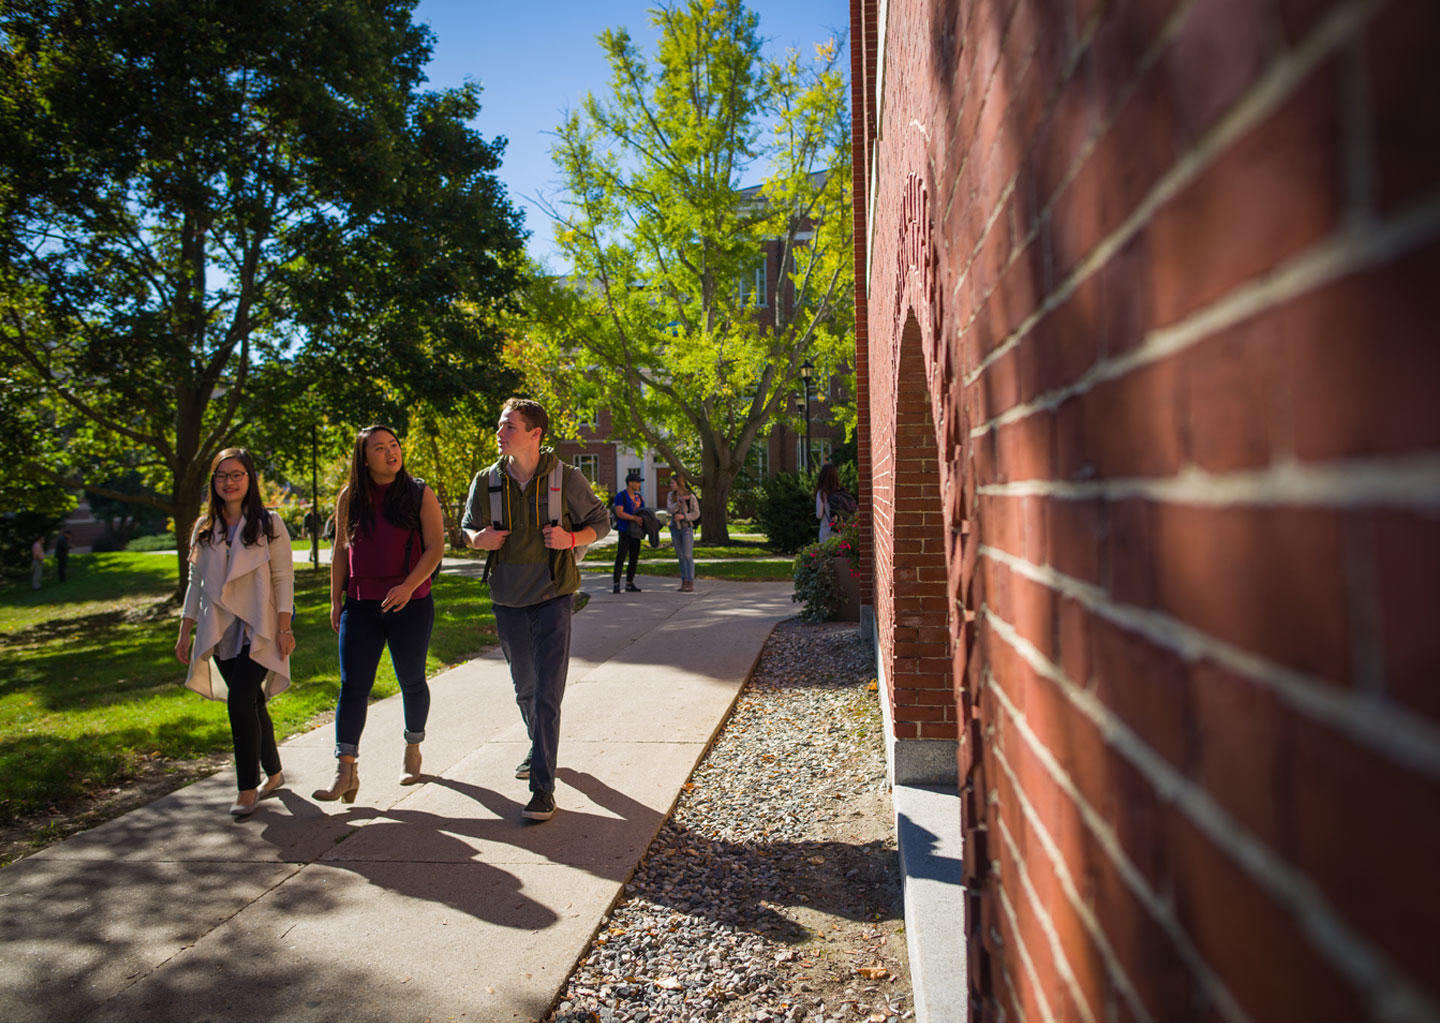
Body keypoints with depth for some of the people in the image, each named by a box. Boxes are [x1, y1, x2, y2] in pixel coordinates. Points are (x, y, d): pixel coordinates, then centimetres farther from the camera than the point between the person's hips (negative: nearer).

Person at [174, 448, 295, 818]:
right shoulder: (204, 528, 12)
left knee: (240, 701, -15)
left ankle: (248, 789, -6)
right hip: (220, 633, 5)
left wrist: (284, 629, -10)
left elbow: (284, 579, -4)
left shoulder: (269, 525, -1)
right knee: (252, 704, 10)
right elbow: (196, 583, 15)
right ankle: (273, 774, 26)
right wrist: (184, 633, 12)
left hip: (258, 631, -5)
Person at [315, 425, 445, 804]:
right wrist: (336, 599, 9)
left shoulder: (420, 494, -2)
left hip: (411, 605, -2)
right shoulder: (350, 497, 6)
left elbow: (435, 548, -6)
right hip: (361, 606, 2)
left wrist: (408, 586, -20)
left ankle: (413, 749, 32)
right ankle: (346, 771, 0)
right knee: (352, 685, -4)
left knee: (411, 681, 11)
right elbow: (341, 550, 13)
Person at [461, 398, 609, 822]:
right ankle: (539, 749, 44)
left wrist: (571, 538, -18)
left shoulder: (566, 478, -9)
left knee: (547, 694, -9)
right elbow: (467, 526, 13)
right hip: (508, 600, 4)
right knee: (524, 688, 18)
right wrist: (479, 539, -11)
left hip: (552, 598, -4)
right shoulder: (486, 481, -1)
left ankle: (543, 787, -2)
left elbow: (600, 521, 2)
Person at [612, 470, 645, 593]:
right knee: (621, 558, -10)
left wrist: (644, 520, -3)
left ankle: (629, 583, 14)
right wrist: (635, 518, -22)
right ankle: (616, 584, -9)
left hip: (635, 532, 7)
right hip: (624, 531, -7)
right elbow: (619, 513, -15)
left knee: (634, 558, 7)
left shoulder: (639, 497, 15)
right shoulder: (620, 496, -5)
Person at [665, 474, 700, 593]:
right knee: (680, 556, 6)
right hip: (675, 529, 5)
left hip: (687, 528, -5)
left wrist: (683, 516, -26)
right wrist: (680, 501, -29)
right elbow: (669, 510, -14)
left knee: (688, 556, -8)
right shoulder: (670, 496, 2)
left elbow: (696, 514, -12)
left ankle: (691, 583, -4)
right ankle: (684, 582, 12)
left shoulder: (691, 497, -11)